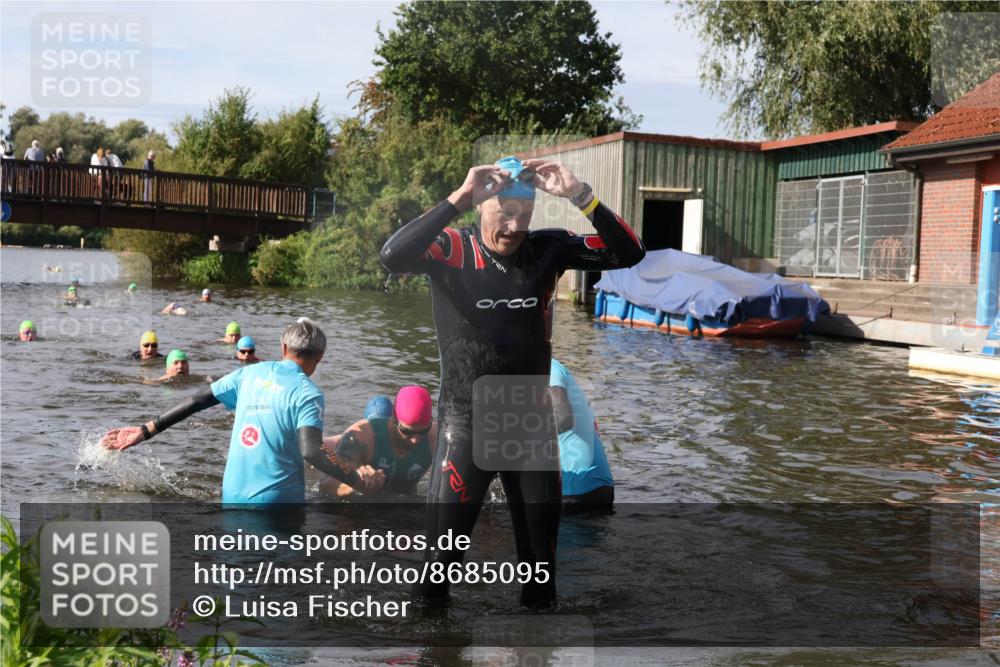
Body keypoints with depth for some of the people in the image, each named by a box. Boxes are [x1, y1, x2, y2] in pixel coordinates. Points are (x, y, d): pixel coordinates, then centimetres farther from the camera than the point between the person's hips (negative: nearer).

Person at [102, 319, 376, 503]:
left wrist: (146, 430, 11)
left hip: (233, 495, 6)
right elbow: (311, 452, -24)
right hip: (277, 499, -6)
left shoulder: (251, 373, 6)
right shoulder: (308, 393, -11)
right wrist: (358, 482, -19)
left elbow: (198, 401, 6)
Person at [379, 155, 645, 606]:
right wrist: (458, 198, -33)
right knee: (443, 550, 1)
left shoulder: (547, 249, -3)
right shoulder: (452, 250, -12)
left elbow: (628, 254, -8)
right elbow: (393, 257, -31)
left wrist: (581, 197, -20)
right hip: (466, 422, -3)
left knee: (541, 546, 15)